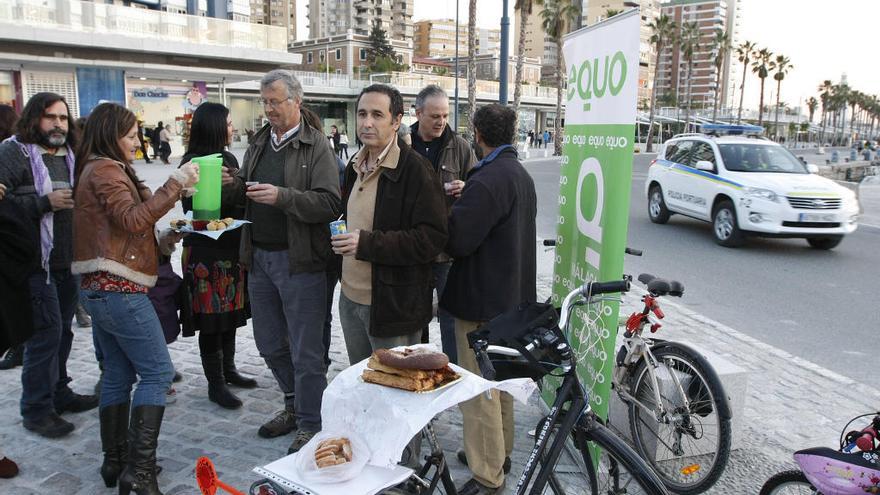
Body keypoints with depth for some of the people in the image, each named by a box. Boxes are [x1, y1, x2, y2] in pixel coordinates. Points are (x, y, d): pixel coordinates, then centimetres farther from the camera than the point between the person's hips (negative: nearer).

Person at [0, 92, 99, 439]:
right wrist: (45, 202, -23)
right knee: (46, 333, -5)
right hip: (35, 263, -7)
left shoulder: (69, 154, 14)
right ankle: (36, 410, 9)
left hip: (68, 260, 8)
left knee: (62, 330, 16)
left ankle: (58, 392, 32)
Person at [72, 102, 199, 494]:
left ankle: (115, 461, 21)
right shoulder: (105, 170, -10)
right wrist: (174, 185, -24)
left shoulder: (97, 169, 20)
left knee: (118, 374, 14)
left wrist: (159, 241, 11)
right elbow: (132, 219, -23)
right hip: (118, 289, -10)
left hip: (99, 287, 10)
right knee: (157, 372, -7)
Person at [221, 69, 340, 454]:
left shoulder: (316, 146, -8)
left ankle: (310, 425, 18)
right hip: (258, 257, 7)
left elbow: (330, 204, -19)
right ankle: (295, 405, 38)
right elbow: (245, 197, 19)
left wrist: (282, 196, -28)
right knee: (270, 344, 18)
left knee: (305, 350, 3)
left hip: (298, 260, -7)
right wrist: (233, 185, -2)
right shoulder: (258, 144, 13)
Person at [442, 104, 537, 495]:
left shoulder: (487, 180, -22)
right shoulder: (522, 175, 10)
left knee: (478, 388, 1)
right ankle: (499, 451, 37)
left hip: (482, 300, -10)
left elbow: (456, 240, -26)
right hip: (512, 294, 10)